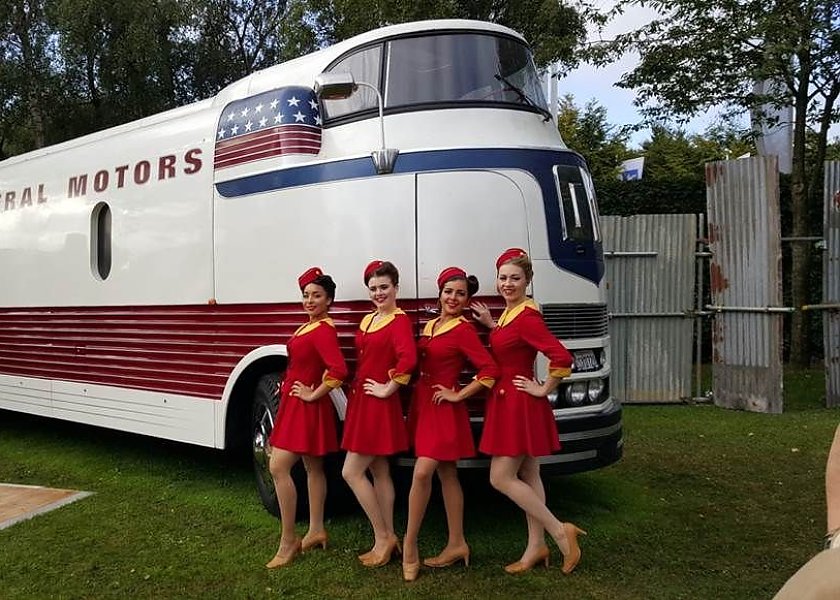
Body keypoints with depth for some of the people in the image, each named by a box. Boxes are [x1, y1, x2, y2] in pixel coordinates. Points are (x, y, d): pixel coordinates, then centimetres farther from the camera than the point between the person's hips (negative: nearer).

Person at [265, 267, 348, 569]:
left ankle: (288, 541, -2)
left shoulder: (324, 330, -19)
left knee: (279, 467, -11)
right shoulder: (309, 326, 10)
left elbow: (338, 369, -32)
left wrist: (314, 394, -21)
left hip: (305, 406, -10)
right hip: (295, 404, 10)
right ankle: (316, 531, 26)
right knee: (313, 467, 15)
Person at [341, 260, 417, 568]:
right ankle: (387, 538, 22)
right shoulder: (367, 320, 13)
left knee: (352, 472, -5)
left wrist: (388, 388, -21)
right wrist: (355, 390, 11)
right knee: (379, 472, 13)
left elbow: (408, 358, -30)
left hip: (379, 404, -9)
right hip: (361, 401, 9)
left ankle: (383, 537, 7)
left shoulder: (399, 320, -13)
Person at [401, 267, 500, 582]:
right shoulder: (429, 326, 12)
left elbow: (490, 369, -18)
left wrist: (458, 395, -15)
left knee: (422, 473, -12)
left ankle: (409, 545, -1)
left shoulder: (463, 329, -10)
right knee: (446, 474, 12)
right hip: (423, 404, 8)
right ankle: (457, 544, 20)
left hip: (444, 409, -8)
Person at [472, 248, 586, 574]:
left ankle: (559, 531, 4)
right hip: (508, 403, 10)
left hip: (519, 403, -10)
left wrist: (544, 389, -17)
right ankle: (536, 547, 22)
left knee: (501, 478, -5)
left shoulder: (527, 316, -19)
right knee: (528, 477, 13)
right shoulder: (511, 312, 10)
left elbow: (562, 357, -27)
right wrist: (491, 324, 13)